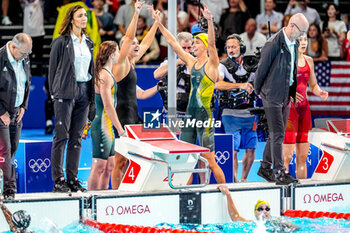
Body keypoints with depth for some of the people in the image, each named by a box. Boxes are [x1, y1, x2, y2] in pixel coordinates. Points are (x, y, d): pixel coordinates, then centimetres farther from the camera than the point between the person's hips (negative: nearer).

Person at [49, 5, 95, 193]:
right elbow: (53, 68, -1)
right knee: (61, 136, -6)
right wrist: (54, 93, -3)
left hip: (84, 92, 6)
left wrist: (92, 97, 12)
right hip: (66, 92, -6)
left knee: (77, 137, 6)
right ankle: (58, 180, -4)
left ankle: (72, 179, 10)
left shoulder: (88, 42, 15)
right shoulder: (61, 42, -3)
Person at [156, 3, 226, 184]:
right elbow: (172, 42, 14)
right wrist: (159, 24, 11)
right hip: (190, 113, 7)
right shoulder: (191, 62, 13)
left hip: (205, 115, -7)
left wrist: (209, 21, -35)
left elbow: (212, 43, -21)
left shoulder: (211, 64, -5)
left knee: (209, 161, -5)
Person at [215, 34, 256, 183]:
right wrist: (240, 85, -29)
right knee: (233, 149, -8)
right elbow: (217, 84, -22)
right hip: (231, 113, -4)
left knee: (251, 149, 5)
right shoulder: (223, 66, -4)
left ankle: (243, 180, 18)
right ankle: (234, 181, -4)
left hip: (249, 113, 4)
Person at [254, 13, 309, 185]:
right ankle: (279, 173, -8)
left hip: (286, 96, 8)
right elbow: (262, 68, -10)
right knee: (277, 134, -8)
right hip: (272, 96, -8)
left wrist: (293, 92, 17)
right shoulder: (273, 44, -19)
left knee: (277, 134, 12)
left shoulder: (294, 44, 8)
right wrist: (258, 90, 0)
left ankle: (265, 168, 22)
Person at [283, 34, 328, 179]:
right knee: (287, 155, -10)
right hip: (288, 107, -7)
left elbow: (313, 85, 22)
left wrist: (320, 93, 1)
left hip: (304, 107, 7)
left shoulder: (308, 61, 14)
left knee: (303, 155, 8)